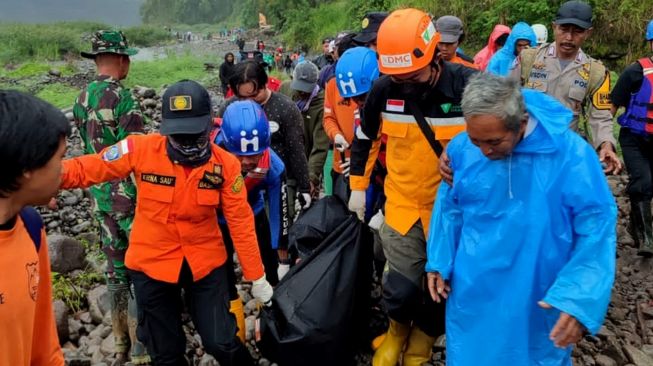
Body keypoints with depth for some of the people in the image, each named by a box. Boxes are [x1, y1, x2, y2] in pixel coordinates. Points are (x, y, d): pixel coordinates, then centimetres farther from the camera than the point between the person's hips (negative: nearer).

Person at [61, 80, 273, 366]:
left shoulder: (225, 164, -13)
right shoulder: (140, 149, -16)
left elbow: (240, 222, -8)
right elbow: (87, 168, -6)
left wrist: (256, 277, -3)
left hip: (206, 263, 0)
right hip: (151, 264, 1)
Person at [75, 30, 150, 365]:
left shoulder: (81, 100, 7)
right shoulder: (123, 98, -17)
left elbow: (87, 148, 14)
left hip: (100, 197, 7)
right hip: (130, 197, -7)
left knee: (115, 268, 16)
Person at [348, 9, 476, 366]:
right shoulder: (384, 88, -10)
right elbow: (365, 138, 7)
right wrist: (358, 187, 10)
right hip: (402, 205, 1)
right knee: (402, 289, 0)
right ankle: (397, 331, 35)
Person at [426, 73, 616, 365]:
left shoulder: (571, 155, -20)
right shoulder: (461, 148, -10)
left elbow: (597, 230, -15)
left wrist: (579, 300, -23)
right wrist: (439, 262, 1)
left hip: (539, 302, -2)